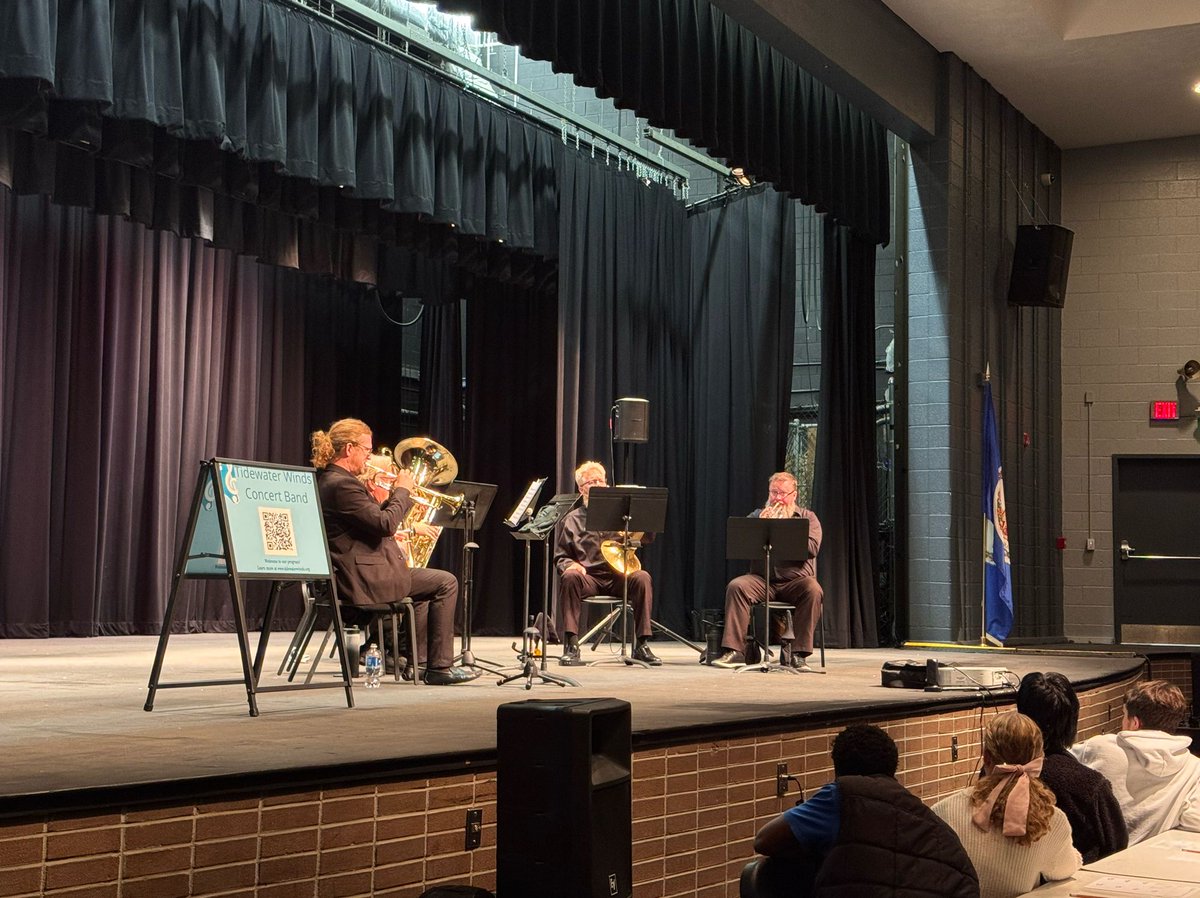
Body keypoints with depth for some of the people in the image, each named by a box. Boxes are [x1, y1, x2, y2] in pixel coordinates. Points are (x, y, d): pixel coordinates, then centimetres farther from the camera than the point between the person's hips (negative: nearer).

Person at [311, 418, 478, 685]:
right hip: (364, 578, -11)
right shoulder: (343, 484, -21)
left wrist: (392, 496, 11)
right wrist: (401, 490, -11)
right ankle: (440, 667, 2)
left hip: (350, 575, 11)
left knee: (423, 584, 30)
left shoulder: (327, 480, 13)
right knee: (446, 583, -2)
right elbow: (385, 524, -24)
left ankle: (417, 660, 26)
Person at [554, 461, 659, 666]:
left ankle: (642, 645, -25)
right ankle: (571, 645, -33)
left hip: (618, 577, 1)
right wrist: (569, 565, -13)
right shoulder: (572, 520, 12)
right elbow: (560, 557, 12)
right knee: (570, 577, -34)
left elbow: (647, 537, 4)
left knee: (642, 577, -30)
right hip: (589, 578, -1)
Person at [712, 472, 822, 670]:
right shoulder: (757, 516, 16)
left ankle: (797, 653, -29)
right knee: (736, 586, -27)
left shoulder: (807, 518, 11)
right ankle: (734, 650, -28)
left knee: (813, 590, -34)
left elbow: (812, 548, -8)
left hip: (796, 580, -1)